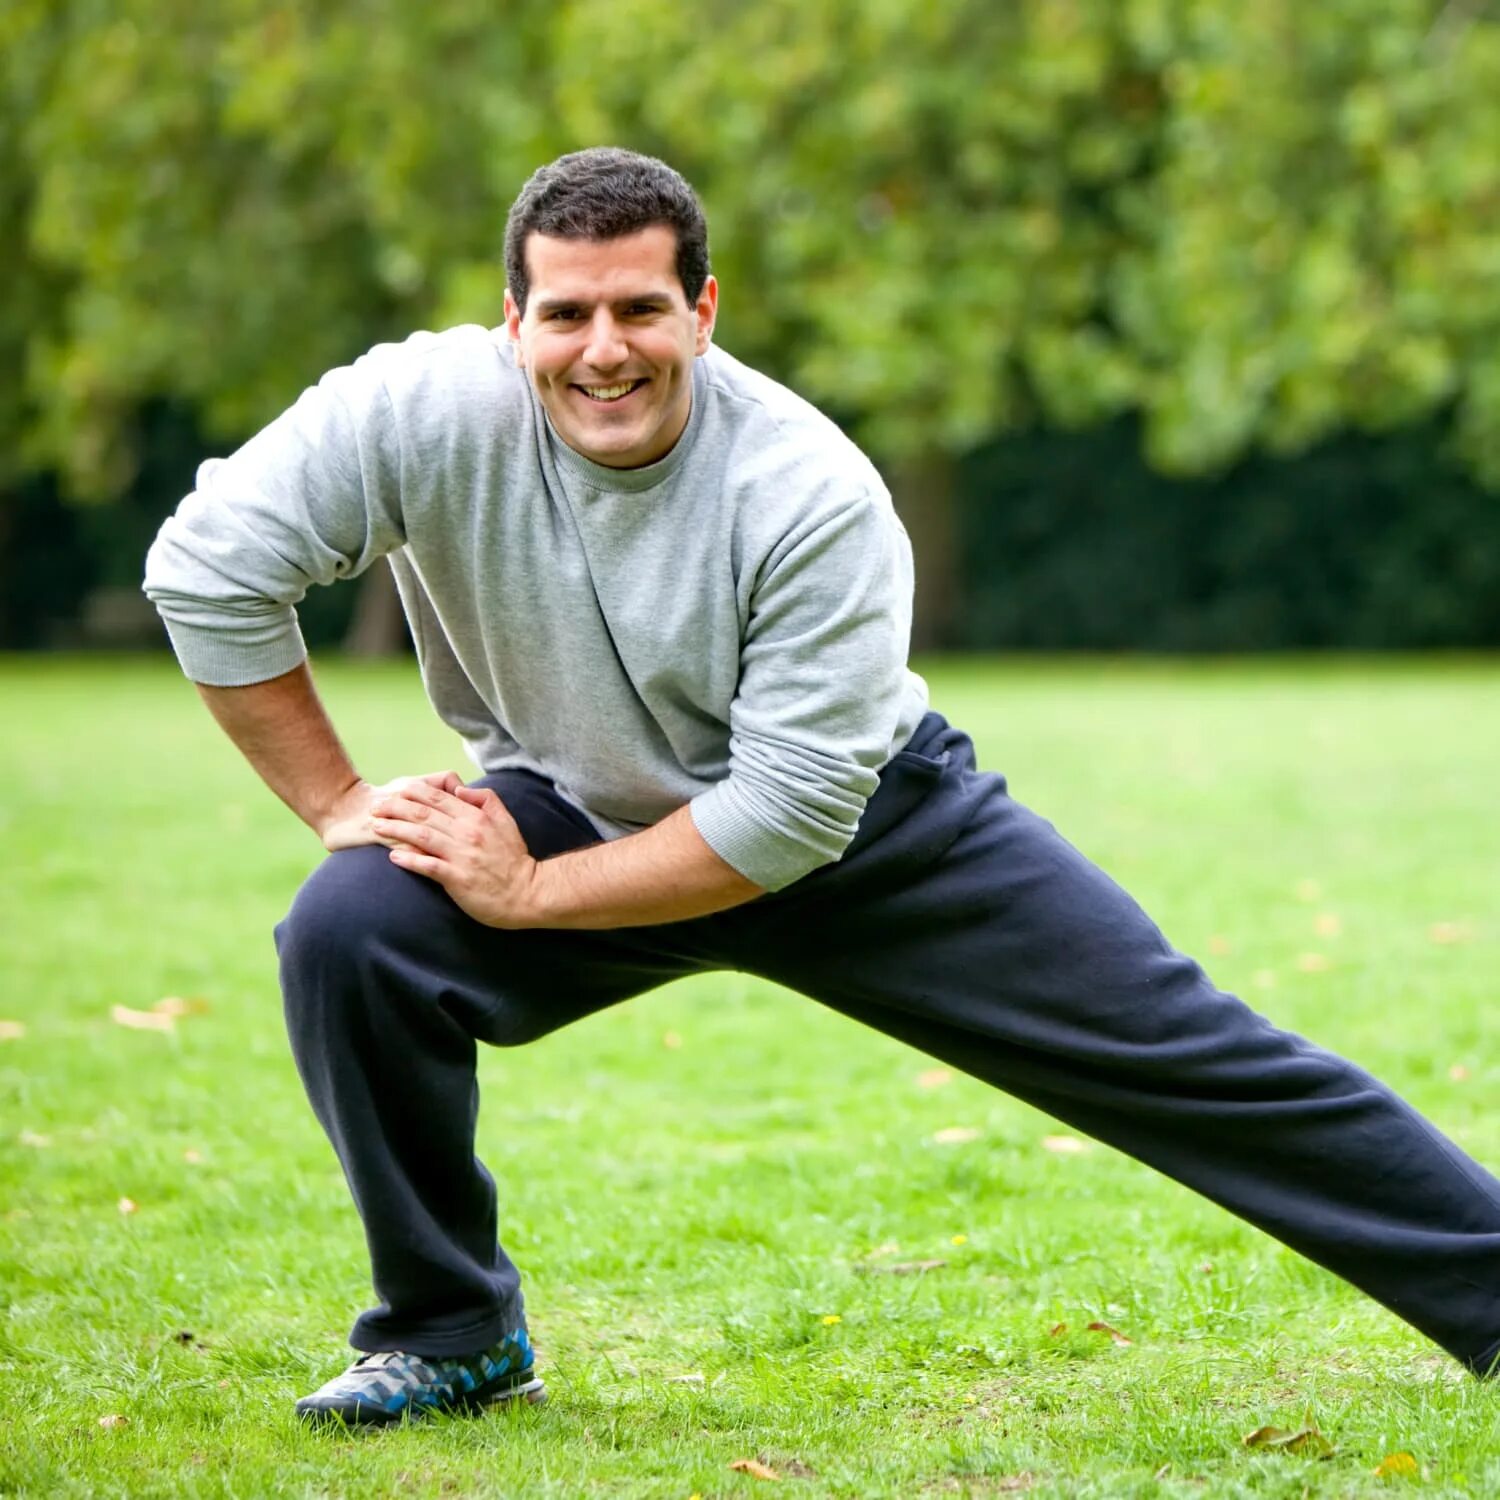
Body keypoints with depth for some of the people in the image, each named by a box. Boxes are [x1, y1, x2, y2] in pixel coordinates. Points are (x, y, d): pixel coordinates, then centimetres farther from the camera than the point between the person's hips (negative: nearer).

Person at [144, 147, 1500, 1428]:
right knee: (349, 933, -24)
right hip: (574, 811, 2)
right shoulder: (427, 414, -26)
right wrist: (337, 802, -18)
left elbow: (789, 816, -28)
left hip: (867, 821, -2)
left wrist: (530, 893, -27)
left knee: (1184, 1053, -3)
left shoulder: (815, 497, -30)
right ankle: (450, 1337, -4)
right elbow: (210, 567, -20)